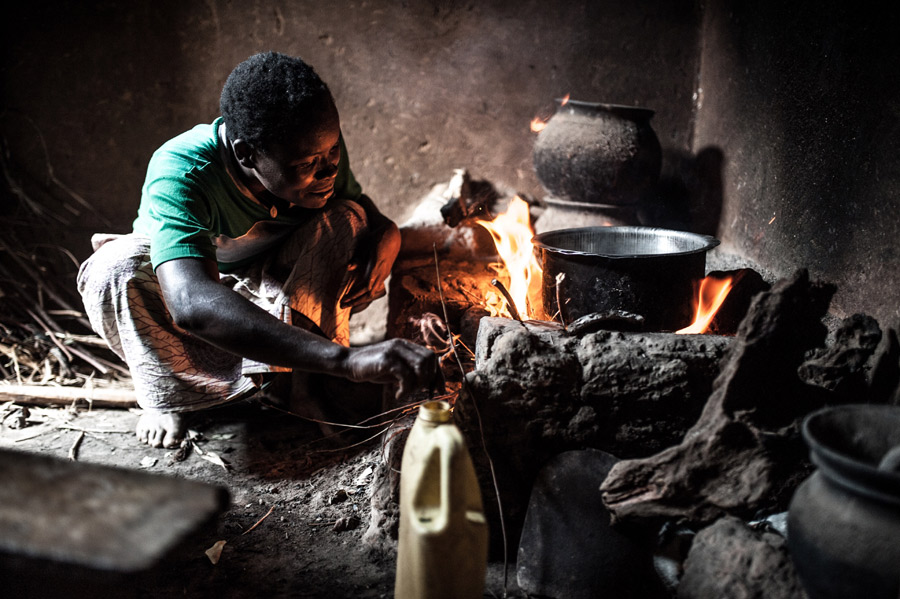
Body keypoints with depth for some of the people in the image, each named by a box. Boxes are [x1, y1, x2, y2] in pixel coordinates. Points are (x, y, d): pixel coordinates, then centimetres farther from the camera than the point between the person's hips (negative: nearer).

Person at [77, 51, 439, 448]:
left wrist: (386, 234, -31)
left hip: (271, 292, 4)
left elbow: (368, 213, -3)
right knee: (116, 268, -36)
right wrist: (345, 360, -67)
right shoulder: (180, 173, -40)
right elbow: (194, 306, -57)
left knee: (347, 220, -23)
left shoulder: (321, 148, -23)